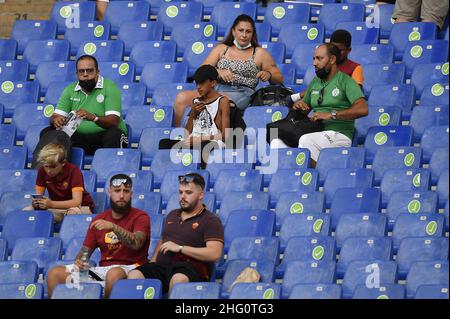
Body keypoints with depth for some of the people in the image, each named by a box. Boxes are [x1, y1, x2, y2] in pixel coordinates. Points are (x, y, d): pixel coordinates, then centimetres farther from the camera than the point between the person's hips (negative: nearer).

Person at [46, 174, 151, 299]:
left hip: (129, 269, -5)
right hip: (103, 269, 5)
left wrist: (113, 227, -31)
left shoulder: (140, 217, 1)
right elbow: (86, 249, 18)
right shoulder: (99, 220, 16)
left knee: (114, 274, -42)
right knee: (54, 273, -12)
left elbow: (136, 244, -18)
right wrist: (79, 261, -6)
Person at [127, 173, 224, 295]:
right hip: (161, 266, 6)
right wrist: (152, 262, 17)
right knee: (134, 274, -26)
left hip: (191, 268, -6)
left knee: (178, 279, -43)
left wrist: (179, 248, -11)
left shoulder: (210, 220, 3)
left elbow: (214, 254, -10)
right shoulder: (172, 215, 28)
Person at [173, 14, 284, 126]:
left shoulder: (259, 53, 16)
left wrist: (268, 75, -8)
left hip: (241, 93, -3)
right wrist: (219, 72, -10)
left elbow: (279, 79, 16)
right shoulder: (221, 49, 22)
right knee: (181, 97, -27)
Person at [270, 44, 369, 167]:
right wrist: (298, 106, 7)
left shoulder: (345, 81, 0)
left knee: (305, 140, -36)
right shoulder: (315, 83, 22)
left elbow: (363, 109, -15)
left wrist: (331, 114, -18)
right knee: (277, 142, -19)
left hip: (338, 133, -6)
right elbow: (305, 109, 33)